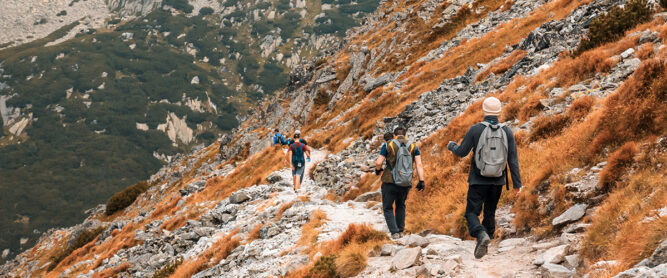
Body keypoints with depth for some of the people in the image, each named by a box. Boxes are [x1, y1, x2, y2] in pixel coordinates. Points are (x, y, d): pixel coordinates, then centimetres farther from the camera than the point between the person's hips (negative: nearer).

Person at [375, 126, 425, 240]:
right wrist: (421, 181, -7)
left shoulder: (388, 145, -2)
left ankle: (394, 232, -1)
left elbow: (378, 163, -8)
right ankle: (401, 230, 24)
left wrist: (378, 169, 14)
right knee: (401, 206, 28)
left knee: (387, 208, 12)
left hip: (390, 182, -3)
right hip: (406, 184, 3)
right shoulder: (413, 147, 5)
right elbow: (419, 164, -5)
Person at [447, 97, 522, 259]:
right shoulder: (507, 132, -2)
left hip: (478, 180, -3)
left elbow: (462, 152, -5)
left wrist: (452, 146, 18)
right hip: (497, 181, 3)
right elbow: (513, 160, -4)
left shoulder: (475, 129, -10)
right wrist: (517, 183, 0)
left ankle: (481, 235, -27)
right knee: (490, 212, 20)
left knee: (472, 213, 0)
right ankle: (488, 238, 26)